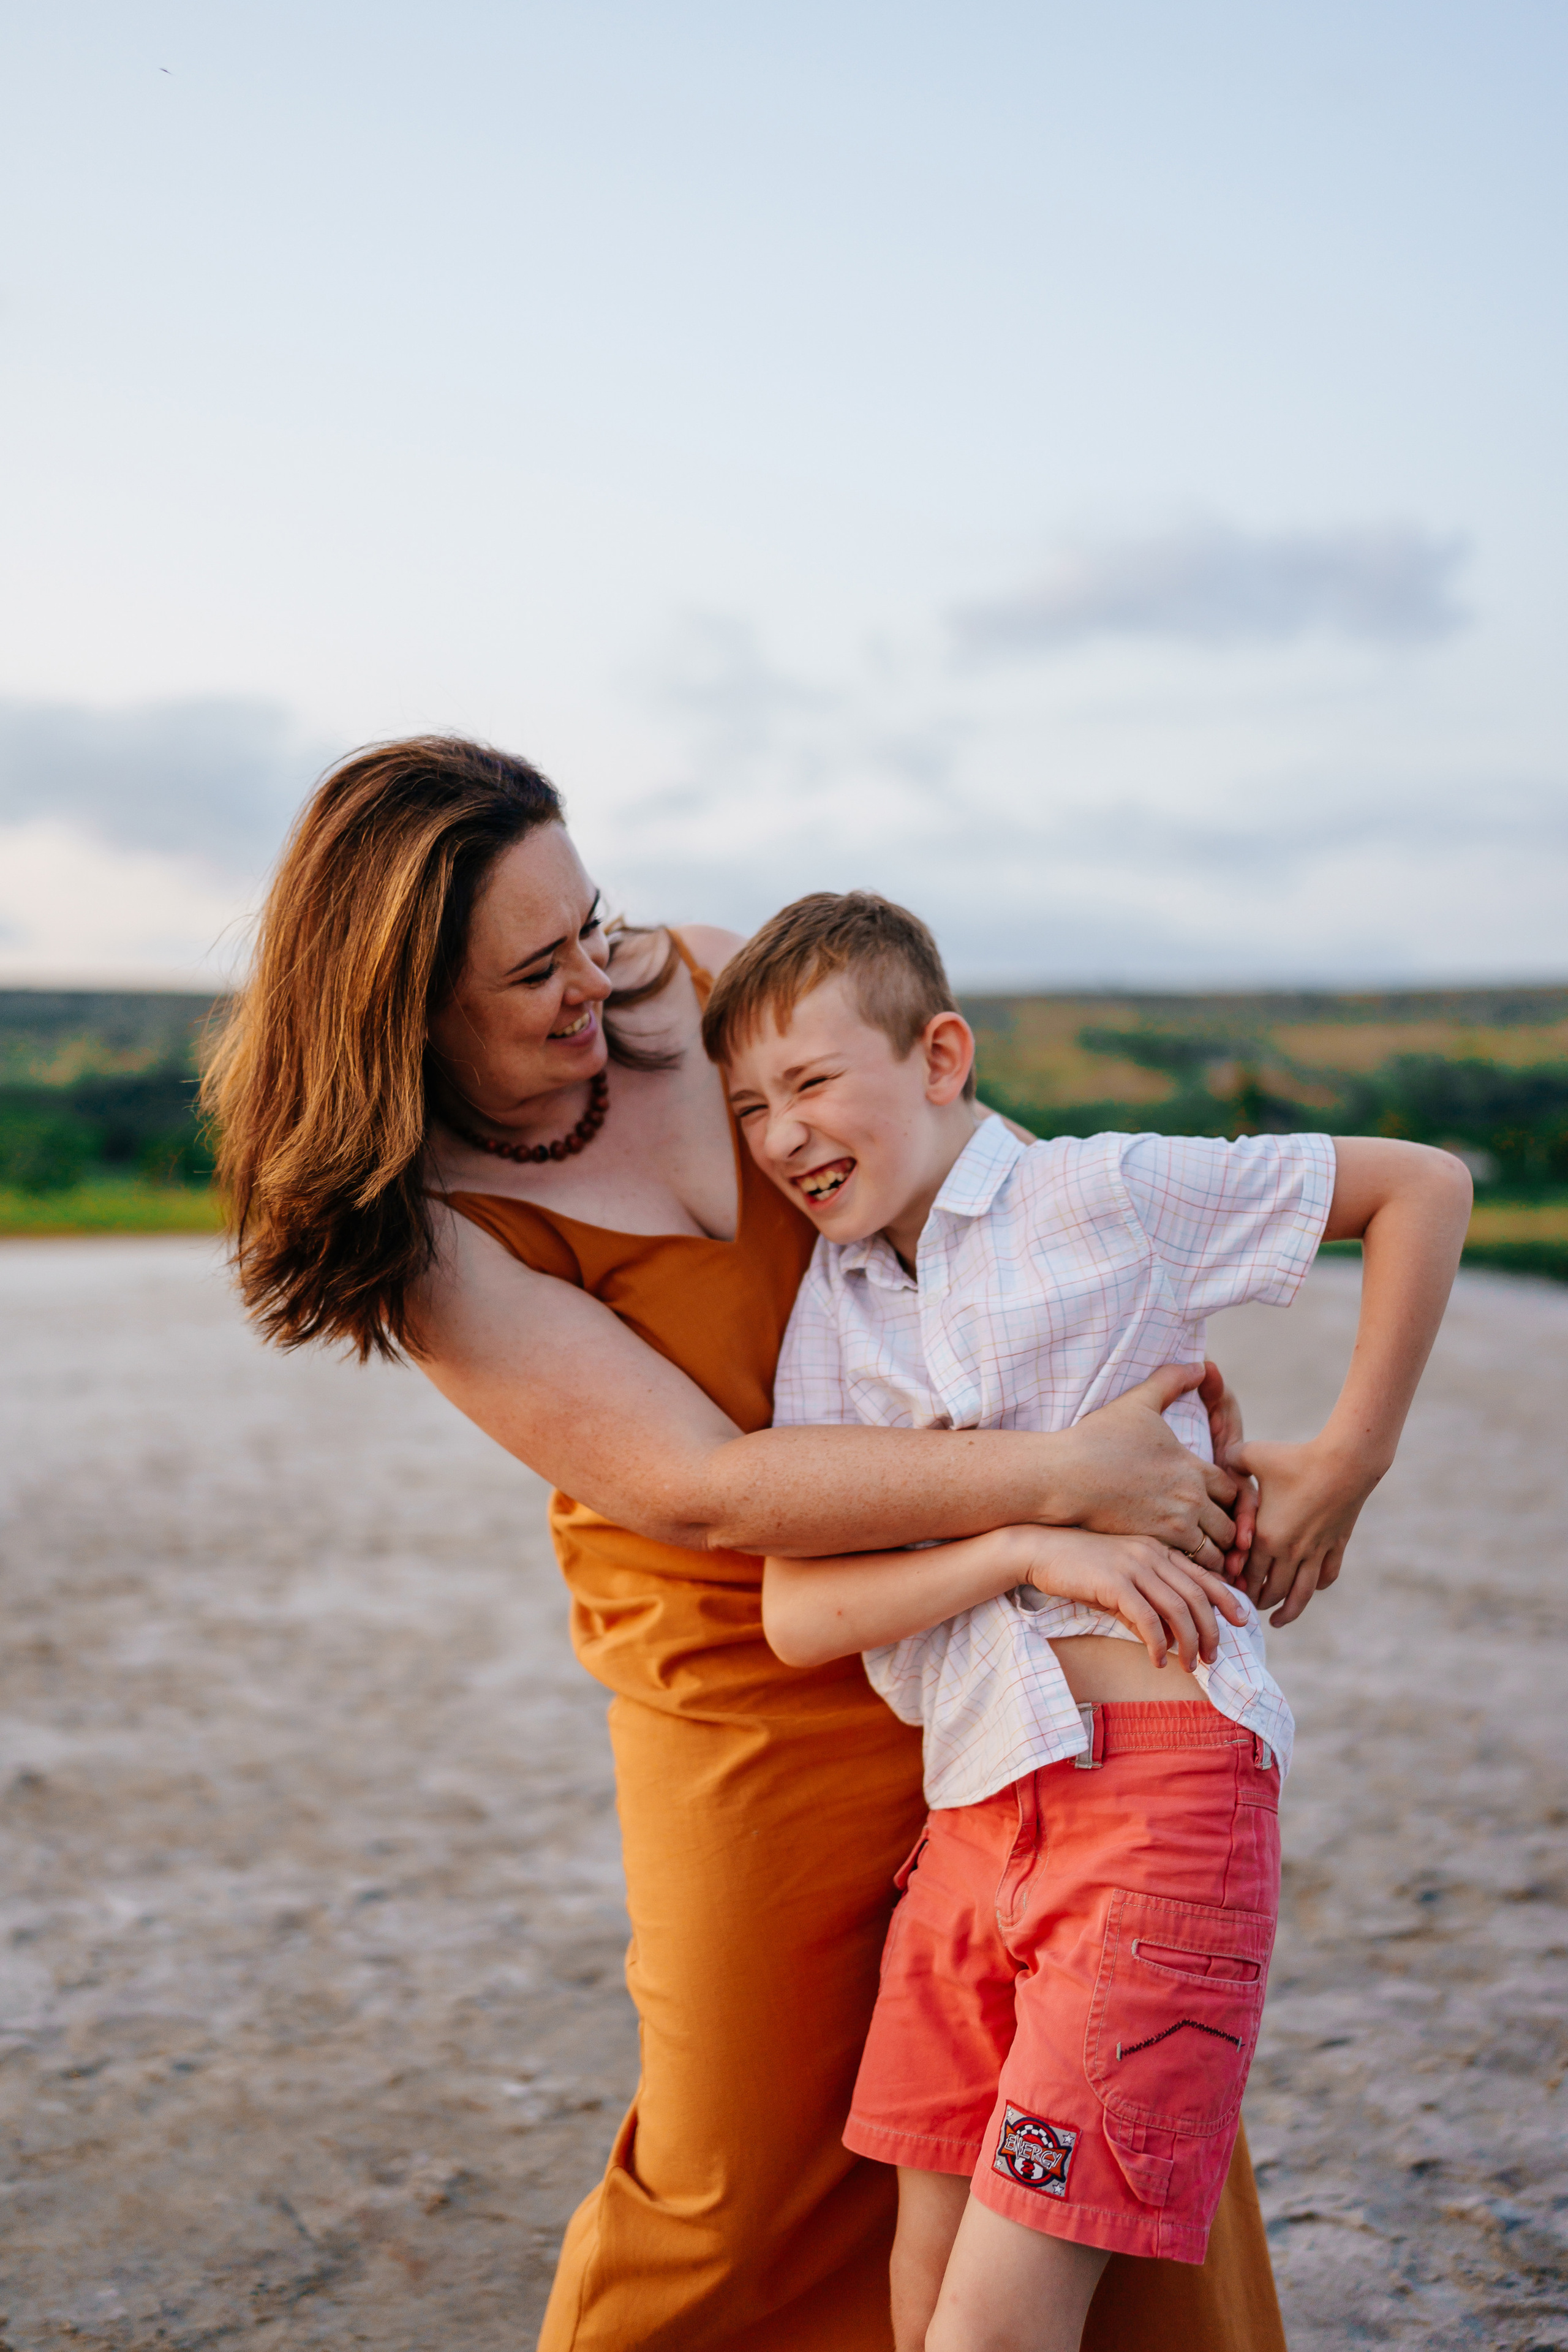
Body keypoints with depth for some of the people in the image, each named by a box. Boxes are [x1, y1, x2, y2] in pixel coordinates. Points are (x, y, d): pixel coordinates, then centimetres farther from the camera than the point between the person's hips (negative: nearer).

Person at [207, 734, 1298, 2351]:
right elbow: (706, 1488, -25)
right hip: (756, 1695, -4)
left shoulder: (701, 980, -4)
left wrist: (1171, 1370, -5)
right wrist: (1060, 1477, -28)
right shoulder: (435, 1243, -18)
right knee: (739, 2177, 7)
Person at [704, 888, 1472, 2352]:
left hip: (1162, 1791, -5)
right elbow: (796, 1615, 0)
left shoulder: (1103, 1193, -1)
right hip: (970, 1819, 6)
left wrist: (1344, 1464, 1)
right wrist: (1025, 1545, -15)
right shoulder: (829, 1313, 11)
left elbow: (1423, 1185, 4)